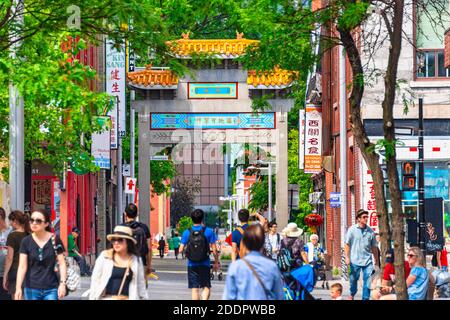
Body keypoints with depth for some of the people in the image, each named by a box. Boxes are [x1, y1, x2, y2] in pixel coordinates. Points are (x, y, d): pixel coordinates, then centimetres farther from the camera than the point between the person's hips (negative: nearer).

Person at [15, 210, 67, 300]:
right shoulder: (26, 241, 1)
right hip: (32, 289, 1)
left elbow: (62, 263, 0)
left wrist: (62, 283, -10)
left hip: (51, 289, -1)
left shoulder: (55, 239, -2)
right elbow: (22, 266, -2)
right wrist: (18, 288, -10)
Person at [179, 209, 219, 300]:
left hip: (192, 265, 1)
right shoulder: (208, 231, -6)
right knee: (206, 287, 8)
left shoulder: (187, 232, -2)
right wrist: (216, 262, 8)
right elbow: (214, 250, -6)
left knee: (194, 289, 8)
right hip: (204, 265, -1)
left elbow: (181, 250, -2)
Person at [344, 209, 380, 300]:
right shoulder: (352, 229, -2)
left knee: (368, 280, -6)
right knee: (353, 279, 11)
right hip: (355, 260, -1)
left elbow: (374, 247, 10)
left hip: (367, 260, 1)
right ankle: (352, 295, 37)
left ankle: (365, 298, 2)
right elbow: (347, 244, 0)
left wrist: (376, 261, 12)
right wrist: (347, 257, -9)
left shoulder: (370, 231, 4)